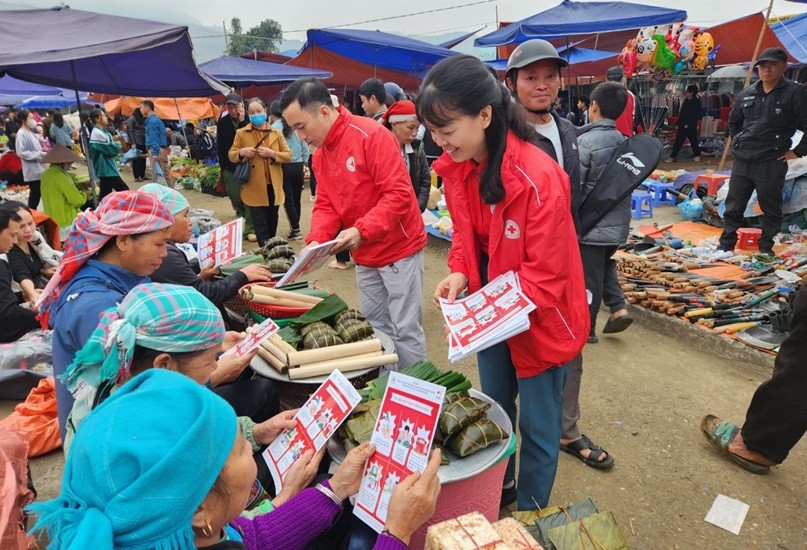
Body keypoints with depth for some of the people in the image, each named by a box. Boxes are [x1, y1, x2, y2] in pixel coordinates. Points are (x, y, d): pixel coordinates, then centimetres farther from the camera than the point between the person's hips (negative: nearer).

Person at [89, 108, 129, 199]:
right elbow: (112, 150, -18)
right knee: (125, 191, -10)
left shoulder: (100, 131, 15)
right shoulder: (98, 133, -17)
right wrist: (117, 145, 1)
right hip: (107, 169, -10)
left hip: (106, 169, 10)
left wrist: (115, 144, -1)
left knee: (105, 194, 12)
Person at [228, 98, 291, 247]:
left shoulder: (276, 133, 8)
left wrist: (272, 154, -13)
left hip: (273, 187, 2)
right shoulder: (241, 133, 3)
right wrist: (241, 152, -15)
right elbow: (231, 155, 7)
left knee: (272, 224, 14)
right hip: (254, 188, -2)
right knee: (260, 226, -4)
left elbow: (288, 156, 4)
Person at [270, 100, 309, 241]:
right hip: (298, 166, 4)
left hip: (284, 167, -4)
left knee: (288, 199, 2)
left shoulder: (274, 127, -6)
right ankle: (295, 227, 20)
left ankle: (295, 230, -1)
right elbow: (305, 147, 6)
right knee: (297, 198, 11)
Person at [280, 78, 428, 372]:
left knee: (406, 330, 2)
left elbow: (399, 193, -22)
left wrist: (361, 230, -28)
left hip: (398, 249, -7)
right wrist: (317, 240, -10)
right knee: (375, 327, 16)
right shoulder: (320, 155, 7)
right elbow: (325, 204, 8)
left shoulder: (371, 135, -17)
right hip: (365, 257, 8)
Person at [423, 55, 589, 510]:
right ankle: (497, 489, 49)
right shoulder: (455, 166, -8)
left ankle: (531, 515, 37)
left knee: (537, 425, 11)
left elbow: (546, 274, -23)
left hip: (539, 317, -6)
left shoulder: (538, 177, -29)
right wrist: (460, 273, -12)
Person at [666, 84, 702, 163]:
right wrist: (677, 124, 12)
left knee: (693, 141, 5)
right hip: (682, 125, 6)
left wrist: (689, 124, -18)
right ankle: (672, 157, 4)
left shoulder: (696, 102, -9)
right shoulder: (686, 101, 12)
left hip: (691, 126, -6)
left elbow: (696, 115, -14)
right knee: (678, 141, 3)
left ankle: (697, 155, 21)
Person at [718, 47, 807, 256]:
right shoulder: (747, 94, 9)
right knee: (733, 206, 10)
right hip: (742, 161, 5)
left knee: (770, 208, 7)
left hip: (772, 163, -4)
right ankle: (726, 244, 20)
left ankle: (766, 247, 20)